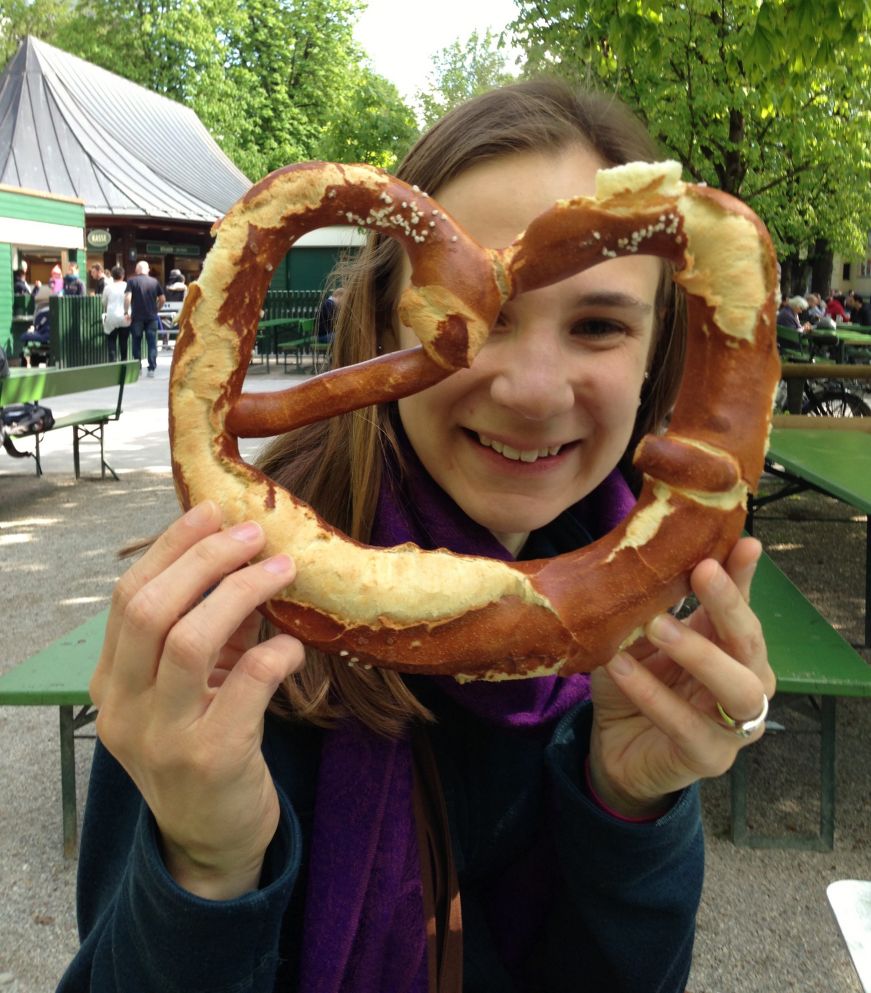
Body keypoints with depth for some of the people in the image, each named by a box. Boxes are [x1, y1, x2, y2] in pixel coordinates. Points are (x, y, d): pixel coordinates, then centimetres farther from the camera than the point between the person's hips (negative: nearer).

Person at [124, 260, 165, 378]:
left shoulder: (132, 281, -2)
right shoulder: (154, 282, 5)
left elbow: (127, 297, -13)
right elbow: (162, 299, 4)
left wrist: (126, 312, -6)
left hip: (137, 317, -1)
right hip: (152, 317, 1)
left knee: (136, 343, 10)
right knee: (152, 344, 3)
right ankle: (151, 369, -4)